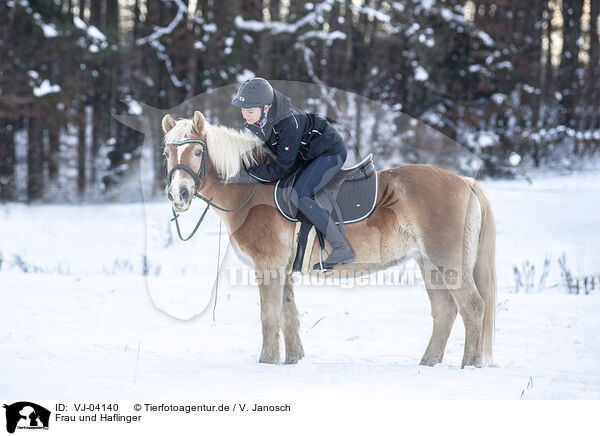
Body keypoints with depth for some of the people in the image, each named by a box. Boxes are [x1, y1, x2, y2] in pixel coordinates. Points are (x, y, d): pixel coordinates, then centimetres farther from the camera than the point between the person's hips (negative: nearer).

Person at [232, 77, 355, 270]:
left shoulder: (288, 124, -37)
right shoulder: (254, 120, -13)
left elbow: (282, 169, -29)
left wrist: (246, 176, -28)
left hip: (330, 152, -10)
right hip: (307, 155, 10)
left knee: (299, 197, -24)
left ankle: (342, 249, -24)